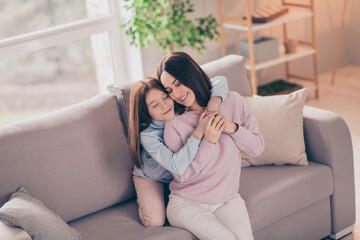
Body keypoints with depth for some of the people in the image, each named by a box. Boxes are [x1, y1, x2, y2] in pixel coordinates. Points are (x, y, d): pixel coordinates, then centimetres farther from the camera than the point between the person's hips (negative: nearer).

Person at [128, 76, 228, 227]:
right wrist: (199, 131, -50)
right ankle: (144, 200, 15)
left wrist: (213, 102, -44)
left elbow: (220, 81, -22)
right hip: (151, 178, -4)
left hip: (181, 175, 4)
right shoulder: (146, 135, -36)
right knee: (156, 221, -18)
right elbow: (177, 166, -45)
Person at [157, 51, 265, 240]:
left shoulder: (232, 102, -2)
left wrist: (232, 128, -15)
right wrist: (209, 141, -19)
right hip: (187, 204, -2)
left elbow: (257, 148, 2)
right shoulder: (174, 124, -11)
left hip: (228, 200, 3)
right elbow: (182, 174, -11)